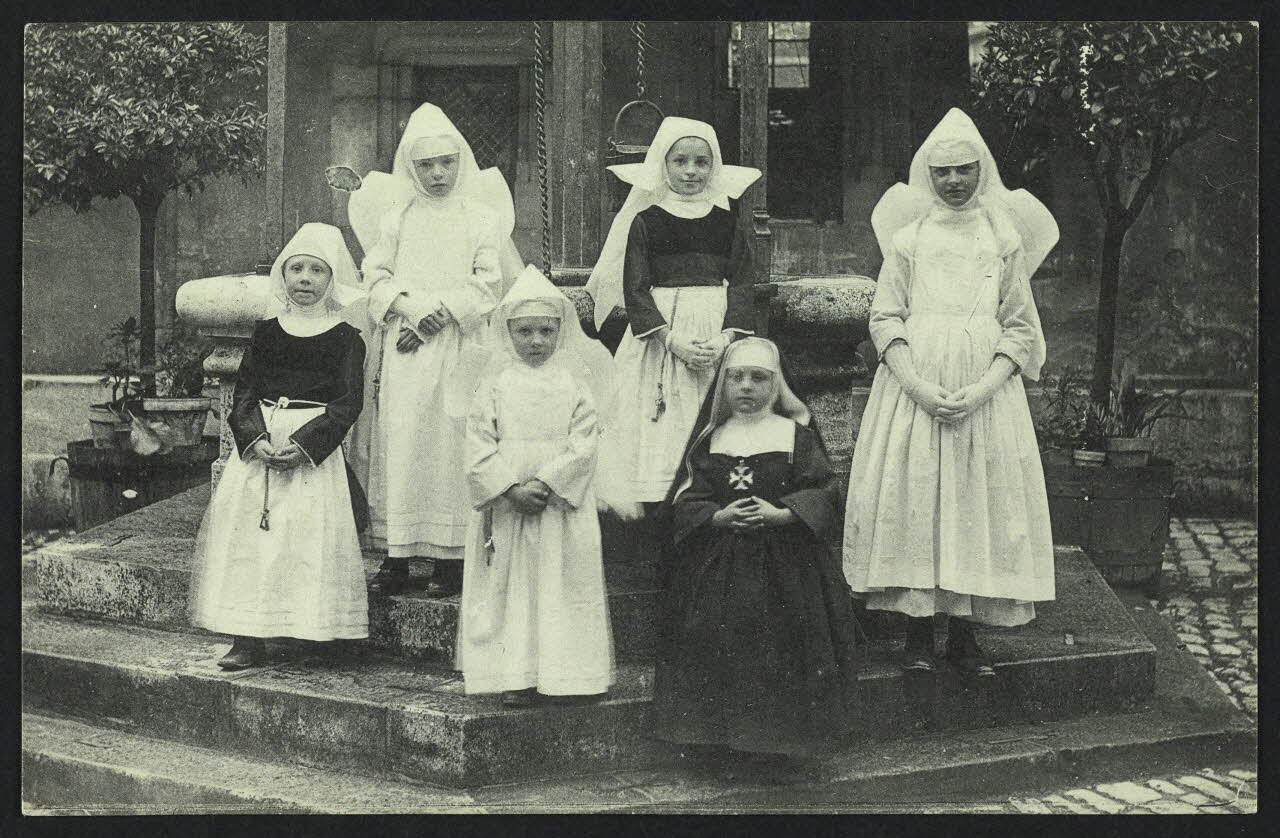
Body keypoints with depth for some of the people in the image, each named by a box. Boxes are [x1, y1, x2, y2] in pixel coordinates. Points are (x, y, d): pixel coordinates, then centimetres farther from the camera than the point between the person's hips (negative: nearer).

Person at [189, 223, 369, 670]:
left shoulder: (344, 337, 3)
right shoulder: (266, 332, 13)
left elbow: (348, 402, -5)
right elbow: (243, 394, 8)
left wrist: (302, 444, -17)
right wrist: (256, 439, -11)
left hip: (315, 448, -3)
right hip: (258, 444, 3)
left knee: (309, 534, -13)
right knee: (246, 531, -6)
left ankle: (311, 630, -9)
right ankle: (247, 639, -6)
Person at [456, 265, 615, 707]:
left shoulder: (574, 384, 3)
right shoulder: (497, 385, 4)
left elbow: (584, 444, -4)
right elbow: (479, 445, -1)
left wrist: (546, 483, -15)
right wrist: (511, 488, -13)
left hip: (561, 506, 0)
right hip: (505, 507, 1)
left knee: (561, 585, 1)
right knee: (509, 585, 1)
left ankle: (561, 672, 6)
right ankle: (515, 675, 4)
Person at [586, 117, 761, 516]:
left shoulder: (727, 221, 10)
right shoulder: (645, 221, 4)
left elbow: (742, 285, 5)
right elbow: (635, 289, -2)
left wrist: (725, 340, -11)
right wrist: (672, 340, -14)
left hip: (718, 337, 2)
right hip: (659, 337, -2)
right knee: (658, 436, -6)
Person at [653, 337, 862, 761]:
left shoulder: (796, 435, 3)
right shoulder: (710, 440, 10)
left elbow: (824, 491, -3)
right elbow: (686, 499, 5)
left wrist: (780, 514, -18)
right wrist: (719, 516, -14)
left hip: (785, 563, -2)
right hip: (718, 564, 2)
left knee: (779, 649, -5)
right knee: (723, 647, -3)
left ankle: (780, 741, 5)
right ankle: (723, 737, 6)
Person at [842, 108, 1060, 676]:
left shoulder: (1005, 237, 10)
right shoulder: (908, 235, 9)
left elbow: (1021, 327, 6)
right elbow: (885, 318, 3)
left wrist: (982, 389, -10)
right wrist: (919, 387, -12)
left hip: (985, 388, 0)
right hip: (914, 381, 0)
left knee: (980, 496, -2)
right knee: (910, 496, -4)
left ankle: (964, 633, 4)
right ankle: (917, 630, 3)